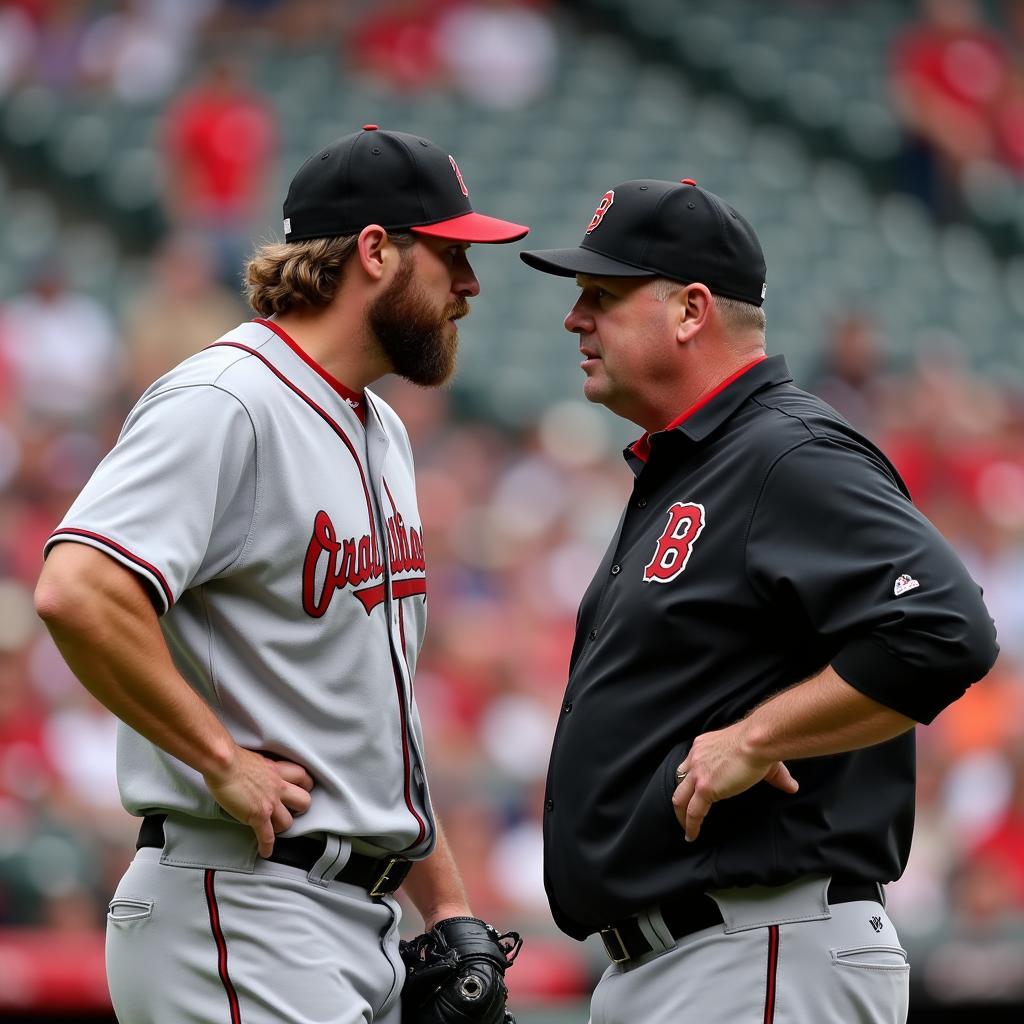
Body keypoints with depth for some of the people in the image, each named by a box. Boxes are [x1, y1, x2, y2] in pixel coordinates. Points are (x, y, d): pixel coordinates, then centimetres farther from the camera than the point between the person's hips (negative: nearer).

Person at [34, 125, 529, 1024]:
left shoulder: (380, 433, 20)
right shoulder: (226, 402, -12)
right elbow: (79, 592, -27)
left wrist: (445, 897, 19)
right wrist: (225, 763, -20)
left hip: (365, 923, 10)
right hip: (240, 909, -10)